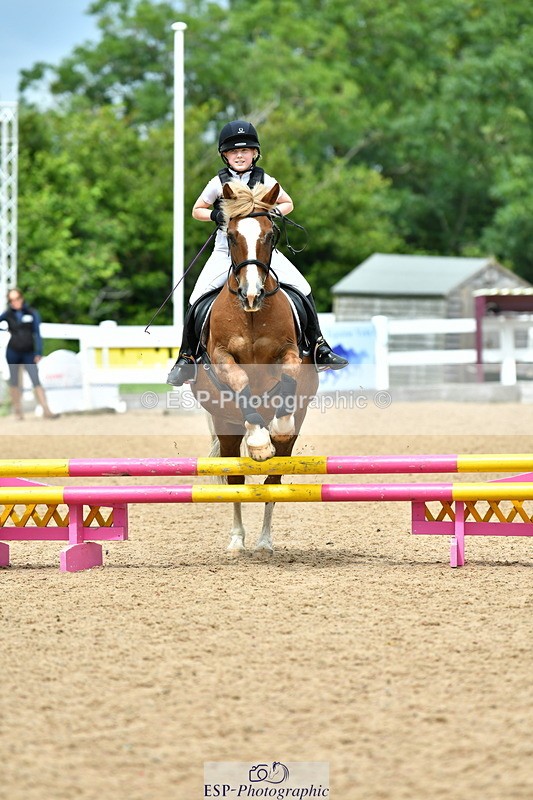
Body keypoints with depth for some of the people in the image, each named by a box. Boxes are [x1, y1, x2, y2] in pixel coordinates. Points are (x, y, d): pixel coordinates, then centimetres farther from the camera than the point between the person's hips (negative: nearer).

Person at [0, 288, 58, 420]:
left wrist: (38, 353, -1)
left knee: (36, 381, -9)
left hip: (28, 353, -1)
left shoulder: (32, 313, 3)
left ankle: (46, 410, -14)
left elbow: (37, 333, 3)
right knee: (14, 381, 7)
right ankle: (17, 410, 17)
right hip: (13, 352, 1)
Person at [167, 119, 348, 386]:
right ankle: (186, 357, 3)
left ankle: (319, 348, 2)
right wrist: (215, 215, -11)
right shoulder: (219, 183, -1)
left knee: (303, 291, -11)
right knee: (197, 301, -13)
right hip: (226, 251, -1)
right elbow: (197, 210, 10)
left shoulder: (265, 181, 1)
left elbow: (287, 204, 15)